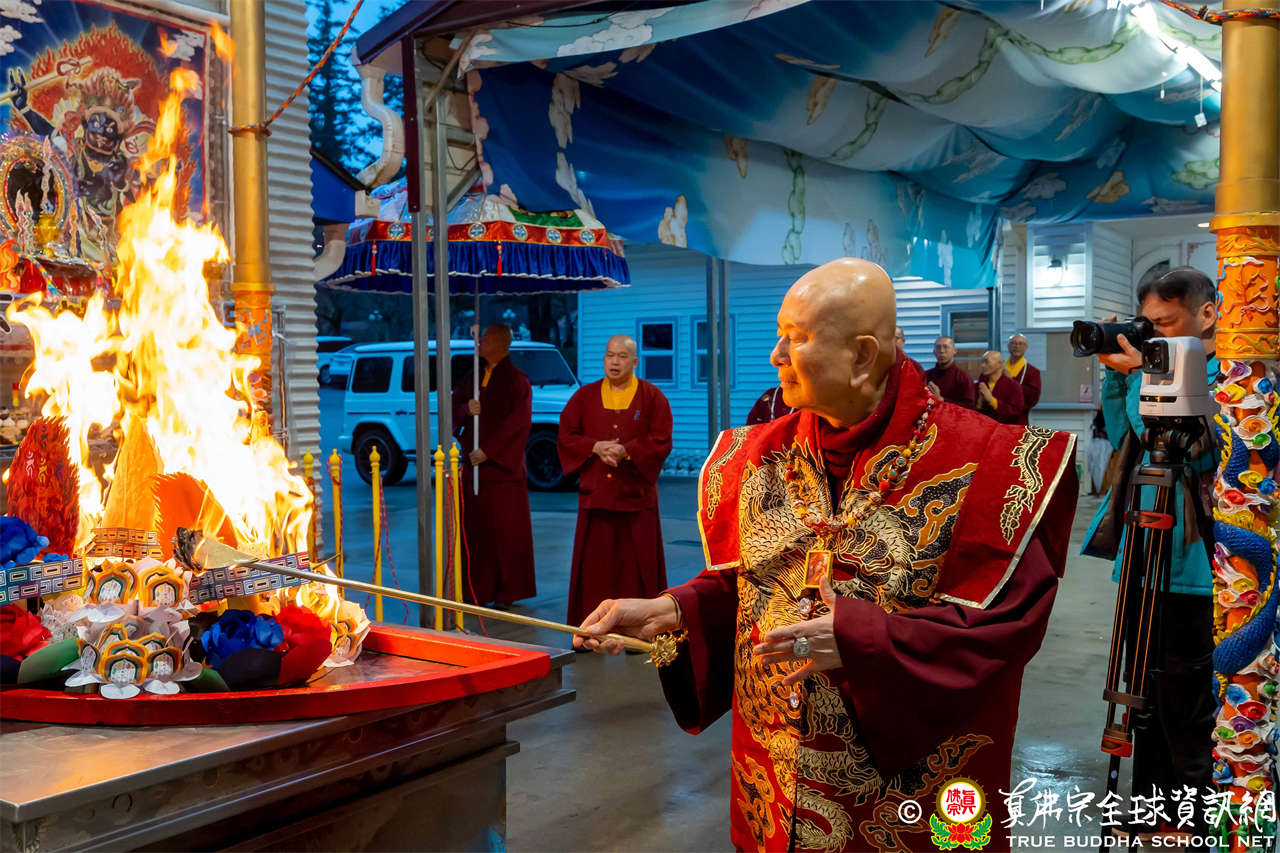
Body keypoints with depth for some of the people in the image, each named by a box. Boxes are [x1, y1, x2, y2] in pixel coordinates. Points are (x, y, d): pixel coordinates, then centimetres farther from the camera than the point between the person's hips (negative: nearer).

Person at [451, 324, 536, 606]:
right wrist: (466, 409, -11)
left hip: (503, 464, -5)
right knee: (474, 527, 4)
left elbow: (517, 422, -12)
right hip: (473, 464, 6)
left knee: (506, 528, -3)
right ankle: (477, 589, 11)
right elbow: (453, 410, 11)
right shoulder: (472, 377, 14)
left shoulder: (516, 380, -5)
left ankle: (508, 590, 5)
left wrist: (488, 451, -15)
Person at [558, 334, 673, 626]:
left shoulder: (652, 397, 3)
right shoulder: (585, 396, 9)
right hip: (595, 492, 2)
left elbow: (661, 441, -4)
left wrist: (625, 450, -17)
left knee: (636, 562, 0)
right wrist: (596, 447, -12)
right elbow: (566, 435, 5)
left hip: (635, 494, -2)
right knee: (593, 563, 2)